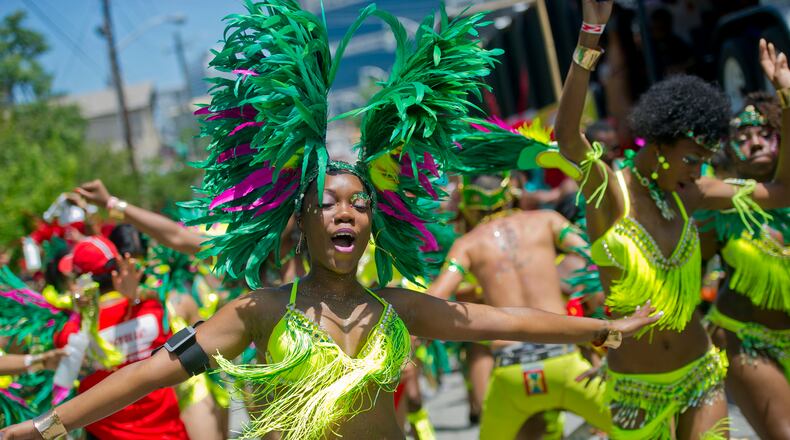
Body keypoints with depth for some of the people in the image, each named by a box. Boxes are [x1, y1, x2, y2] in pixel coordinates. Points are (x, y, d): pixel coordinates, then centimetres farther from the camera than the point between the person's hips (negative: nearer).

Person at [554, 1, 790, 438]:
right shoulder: (608, 191, -13)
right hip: (636, 386, -4)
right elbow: (566, 136, -33)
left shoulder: (688, 195, 2)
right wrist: (590, 37, -42)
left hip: (702, 373, 4)